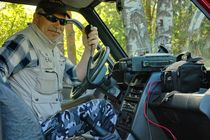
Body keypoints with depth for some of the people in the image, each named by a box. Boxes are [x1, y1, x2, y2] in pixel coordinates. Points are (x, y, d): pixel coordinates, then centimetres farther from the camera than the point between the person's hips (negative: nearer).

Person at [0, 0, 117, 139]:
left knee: (104, 107, 5)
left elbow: (76, 78, 14)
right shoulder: (23, 41, -13)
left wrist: (88, 50, 0)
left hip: (51, 120, 9)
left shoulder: (53, 49, 14)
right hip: (37, 128, -9)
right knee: (103, 109, -9)